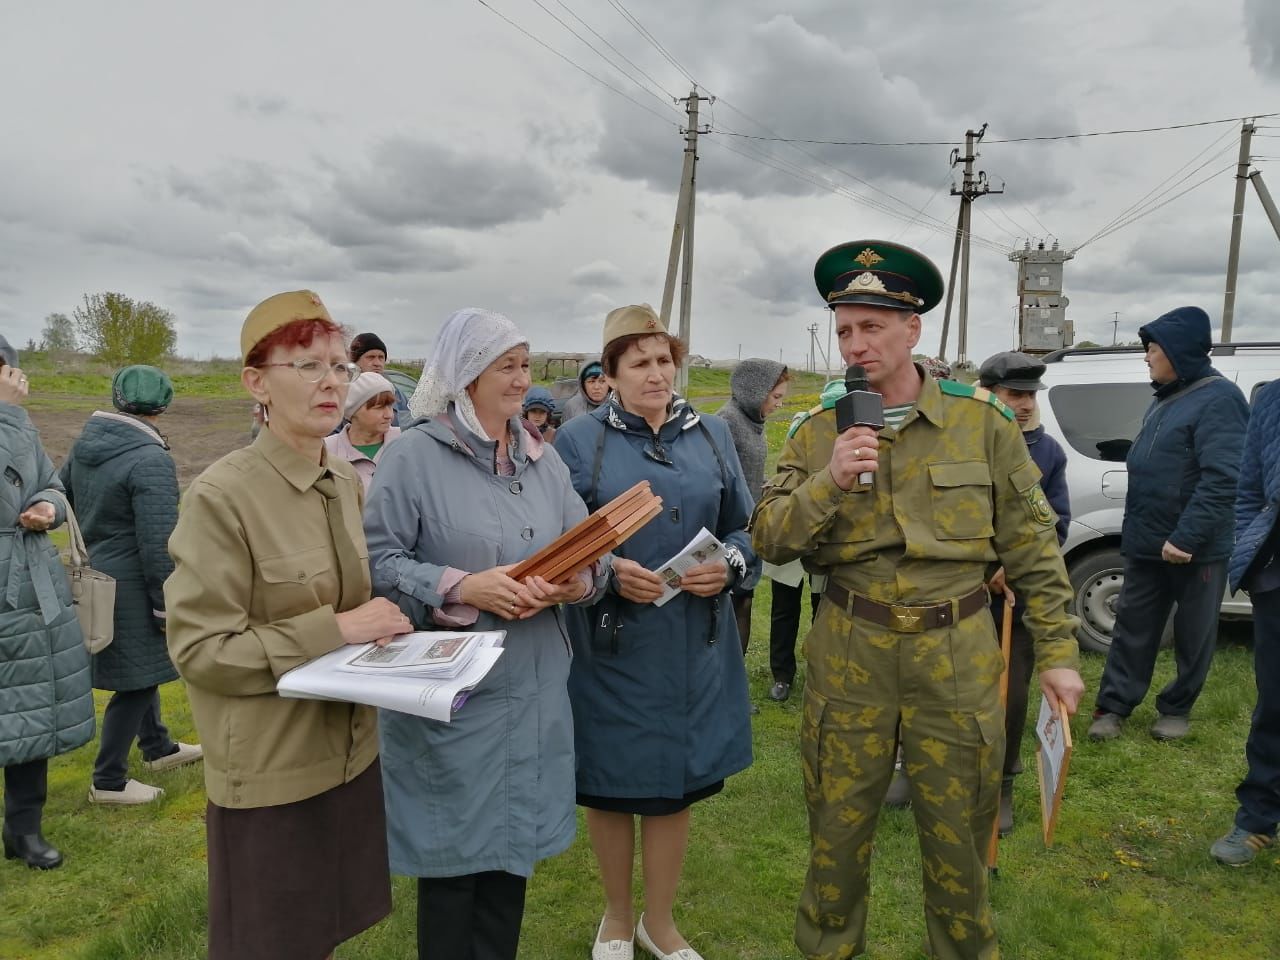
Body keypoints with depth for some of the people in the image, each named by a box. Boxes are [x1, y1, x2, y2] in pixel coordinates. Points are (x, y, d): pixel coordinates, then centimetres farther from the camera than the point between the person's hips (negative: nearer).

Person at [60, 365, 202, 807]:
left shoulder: (85, 443, 2)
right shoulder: (151, 460, -23)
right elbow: (158, 544, -23)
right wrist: (167, 604, -13)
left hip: (93, 576, 9)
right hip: (128, 585, -9)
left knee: (138, 668, 23)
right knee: (136, 679, 6)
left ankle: (159, 748, 40)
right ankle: (109, 781, 19)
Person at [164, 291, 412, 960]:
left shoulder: (346, 483, 3)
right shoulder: (221, 497, -18)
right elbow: (199, 649, -19)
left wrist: (377, 624, -5)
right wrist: (335, 630, -23)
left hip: (350, 751, 6)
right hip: (271, 772, -6)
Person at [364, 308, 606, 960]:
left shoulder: (543, 460, 9)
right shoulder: (413, 456, -9)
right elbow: (378, 561, -13)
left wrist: (579, 582, -15)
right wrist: (461, 590, -24)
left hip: (532, 691, 5)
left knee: (513, 844, 18)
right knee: (452, 854, 9)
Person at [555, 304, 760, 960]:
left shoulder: (712, 436, 6)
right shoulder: (578, 440, -4)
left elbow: (747, 531, 8)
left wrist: (728, 567, -12)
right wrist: (608, 572, -20)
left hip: (694, 647, 3)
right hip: (610, 647, -2)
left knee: (677, 784, 14)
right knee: (610, 785, 12)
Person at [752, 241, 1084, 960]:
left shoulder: (983, 421, -3)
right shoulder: (820, 433, 0)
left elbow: (1032, 545, 1)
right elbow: (770, 541, -4)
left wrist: (1058, 650, 0)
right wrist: (828, 482, -19)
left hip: (957, 655, -1)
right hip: (848, 653, 1)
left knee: (959, 839, 15)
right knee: (838, 830, 15)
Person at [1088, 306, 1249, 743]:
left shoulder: (1219, 399, -16)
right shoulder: (1166, 399, 13)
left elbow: (1222, 478, -25)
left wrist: (1186, 537, -29)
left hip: (1196, 549, -8)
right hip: (1147, 543, 8)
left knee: (1192, 634, 10)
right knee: (1132, 627, 10)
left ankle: (1176, 708, 25)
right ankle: (1114, 706, 17)